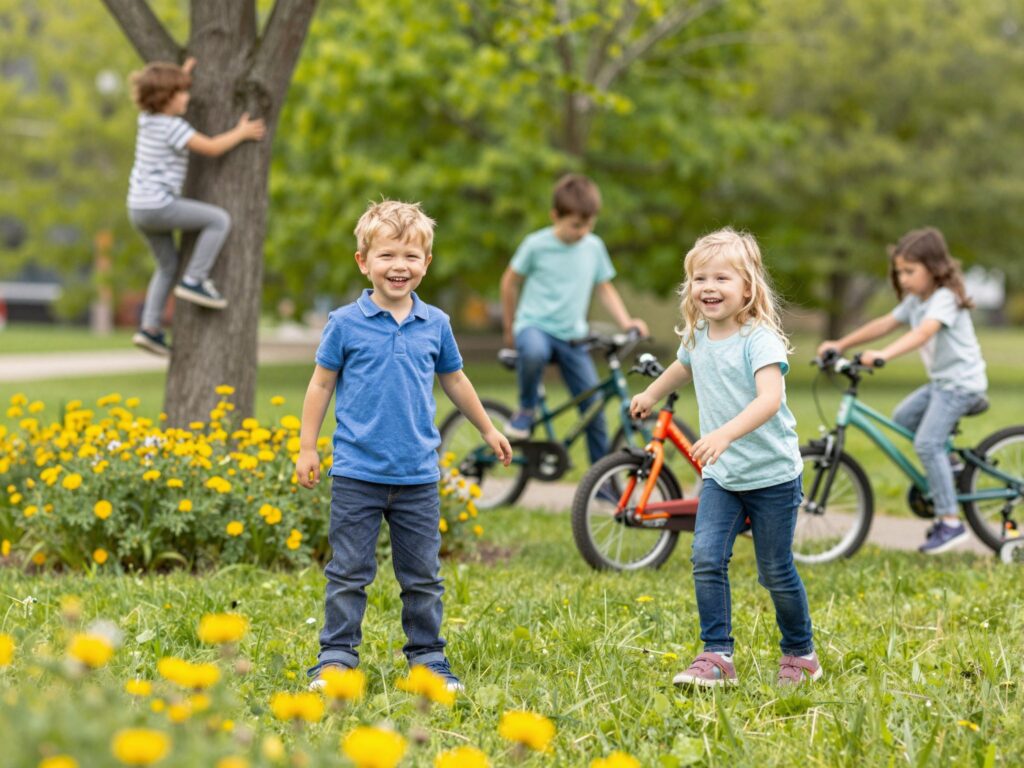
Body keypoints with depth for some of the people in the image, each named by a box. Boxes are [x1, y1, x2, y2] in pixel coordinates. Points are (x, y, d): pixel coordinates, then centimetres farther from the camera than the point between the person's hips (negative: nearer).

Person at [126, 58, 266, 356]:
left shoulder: (148, 119, 10)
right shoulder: (172, 127, -16)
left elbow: (165, 96, 35)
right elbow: (212, 148, -14)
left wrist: (184, 72, 34)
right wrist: (241, 133, 0)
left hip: (140, 208, 10)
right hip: (158, 205, -10)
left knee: (168, 264, 20)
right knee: (219, 219, -7)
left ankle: (150, 328, 17)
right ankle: (194, 281, -7)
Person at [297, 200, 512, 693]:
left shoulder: (435, 324, 5)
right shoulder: (345, 323, -3)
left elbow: (454, 380, 20)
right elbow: (321, 383, 4)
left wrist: (488, 430, 29)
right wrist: (307, 448, 2)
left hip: (419, 475, 3)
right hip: (357, 473, -3)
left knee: (423, 576, 9)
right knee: (349, 573, 2)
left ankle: (427, 657, 20)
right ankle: (336, 658, 10)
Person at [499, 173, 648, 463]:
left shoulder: (594, 247, 2)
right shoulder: (537, 245, -8)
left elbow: (604, 289, 14)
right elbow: (511, 281, 5)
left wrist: (626, 322, -1)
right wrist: (509, 328, 12)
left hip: (572, 337, 4)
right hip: (534, 325, -4)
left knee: (594, 406, -3)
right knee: (534, 351, -41)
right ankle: (526, 409, -12)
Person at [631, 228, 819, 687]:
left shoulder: (759, 338, -19)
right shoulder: (697, 337, 3)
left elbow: (770, 397, -34)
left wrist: (724, 434, -48)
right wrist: (651, 394, 44)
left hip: (772, 476, -5)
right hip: (721, 476, 5)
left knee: (775, 572, 4)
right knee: (706, 559, -11)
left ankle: (800, 654, 24)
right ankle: (717, 656, -6)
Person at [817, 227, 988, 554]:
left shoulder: (945, 299, -19)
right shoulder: (915, 301, 11)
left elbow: (923, 333, -34)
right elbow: (885, 324, 10)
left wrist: (883, 355, -47)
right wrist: (841, 344, 2)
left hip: (962, 382, -10)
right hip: (940, 381, 10)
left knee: (927, 442, -18)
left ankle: (950, 522, -18)